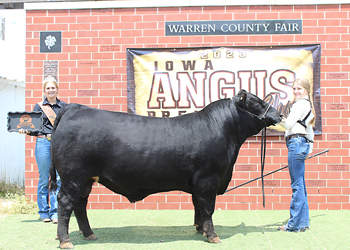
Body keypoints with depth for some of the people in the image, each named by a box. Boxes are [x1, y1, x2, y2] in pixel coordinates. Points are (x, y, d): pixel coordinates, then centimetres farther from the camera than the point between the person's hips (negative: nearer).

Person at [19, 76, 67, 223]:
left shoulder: (64, 106, 12)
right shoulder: (39, 106, 10)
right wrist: (26, 131, -11)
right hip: (43, 143, 0)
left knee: (58, 179, -5)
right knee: (44, 179, 2)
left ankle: (55, 212, 1)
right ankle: (44, 213, 12)